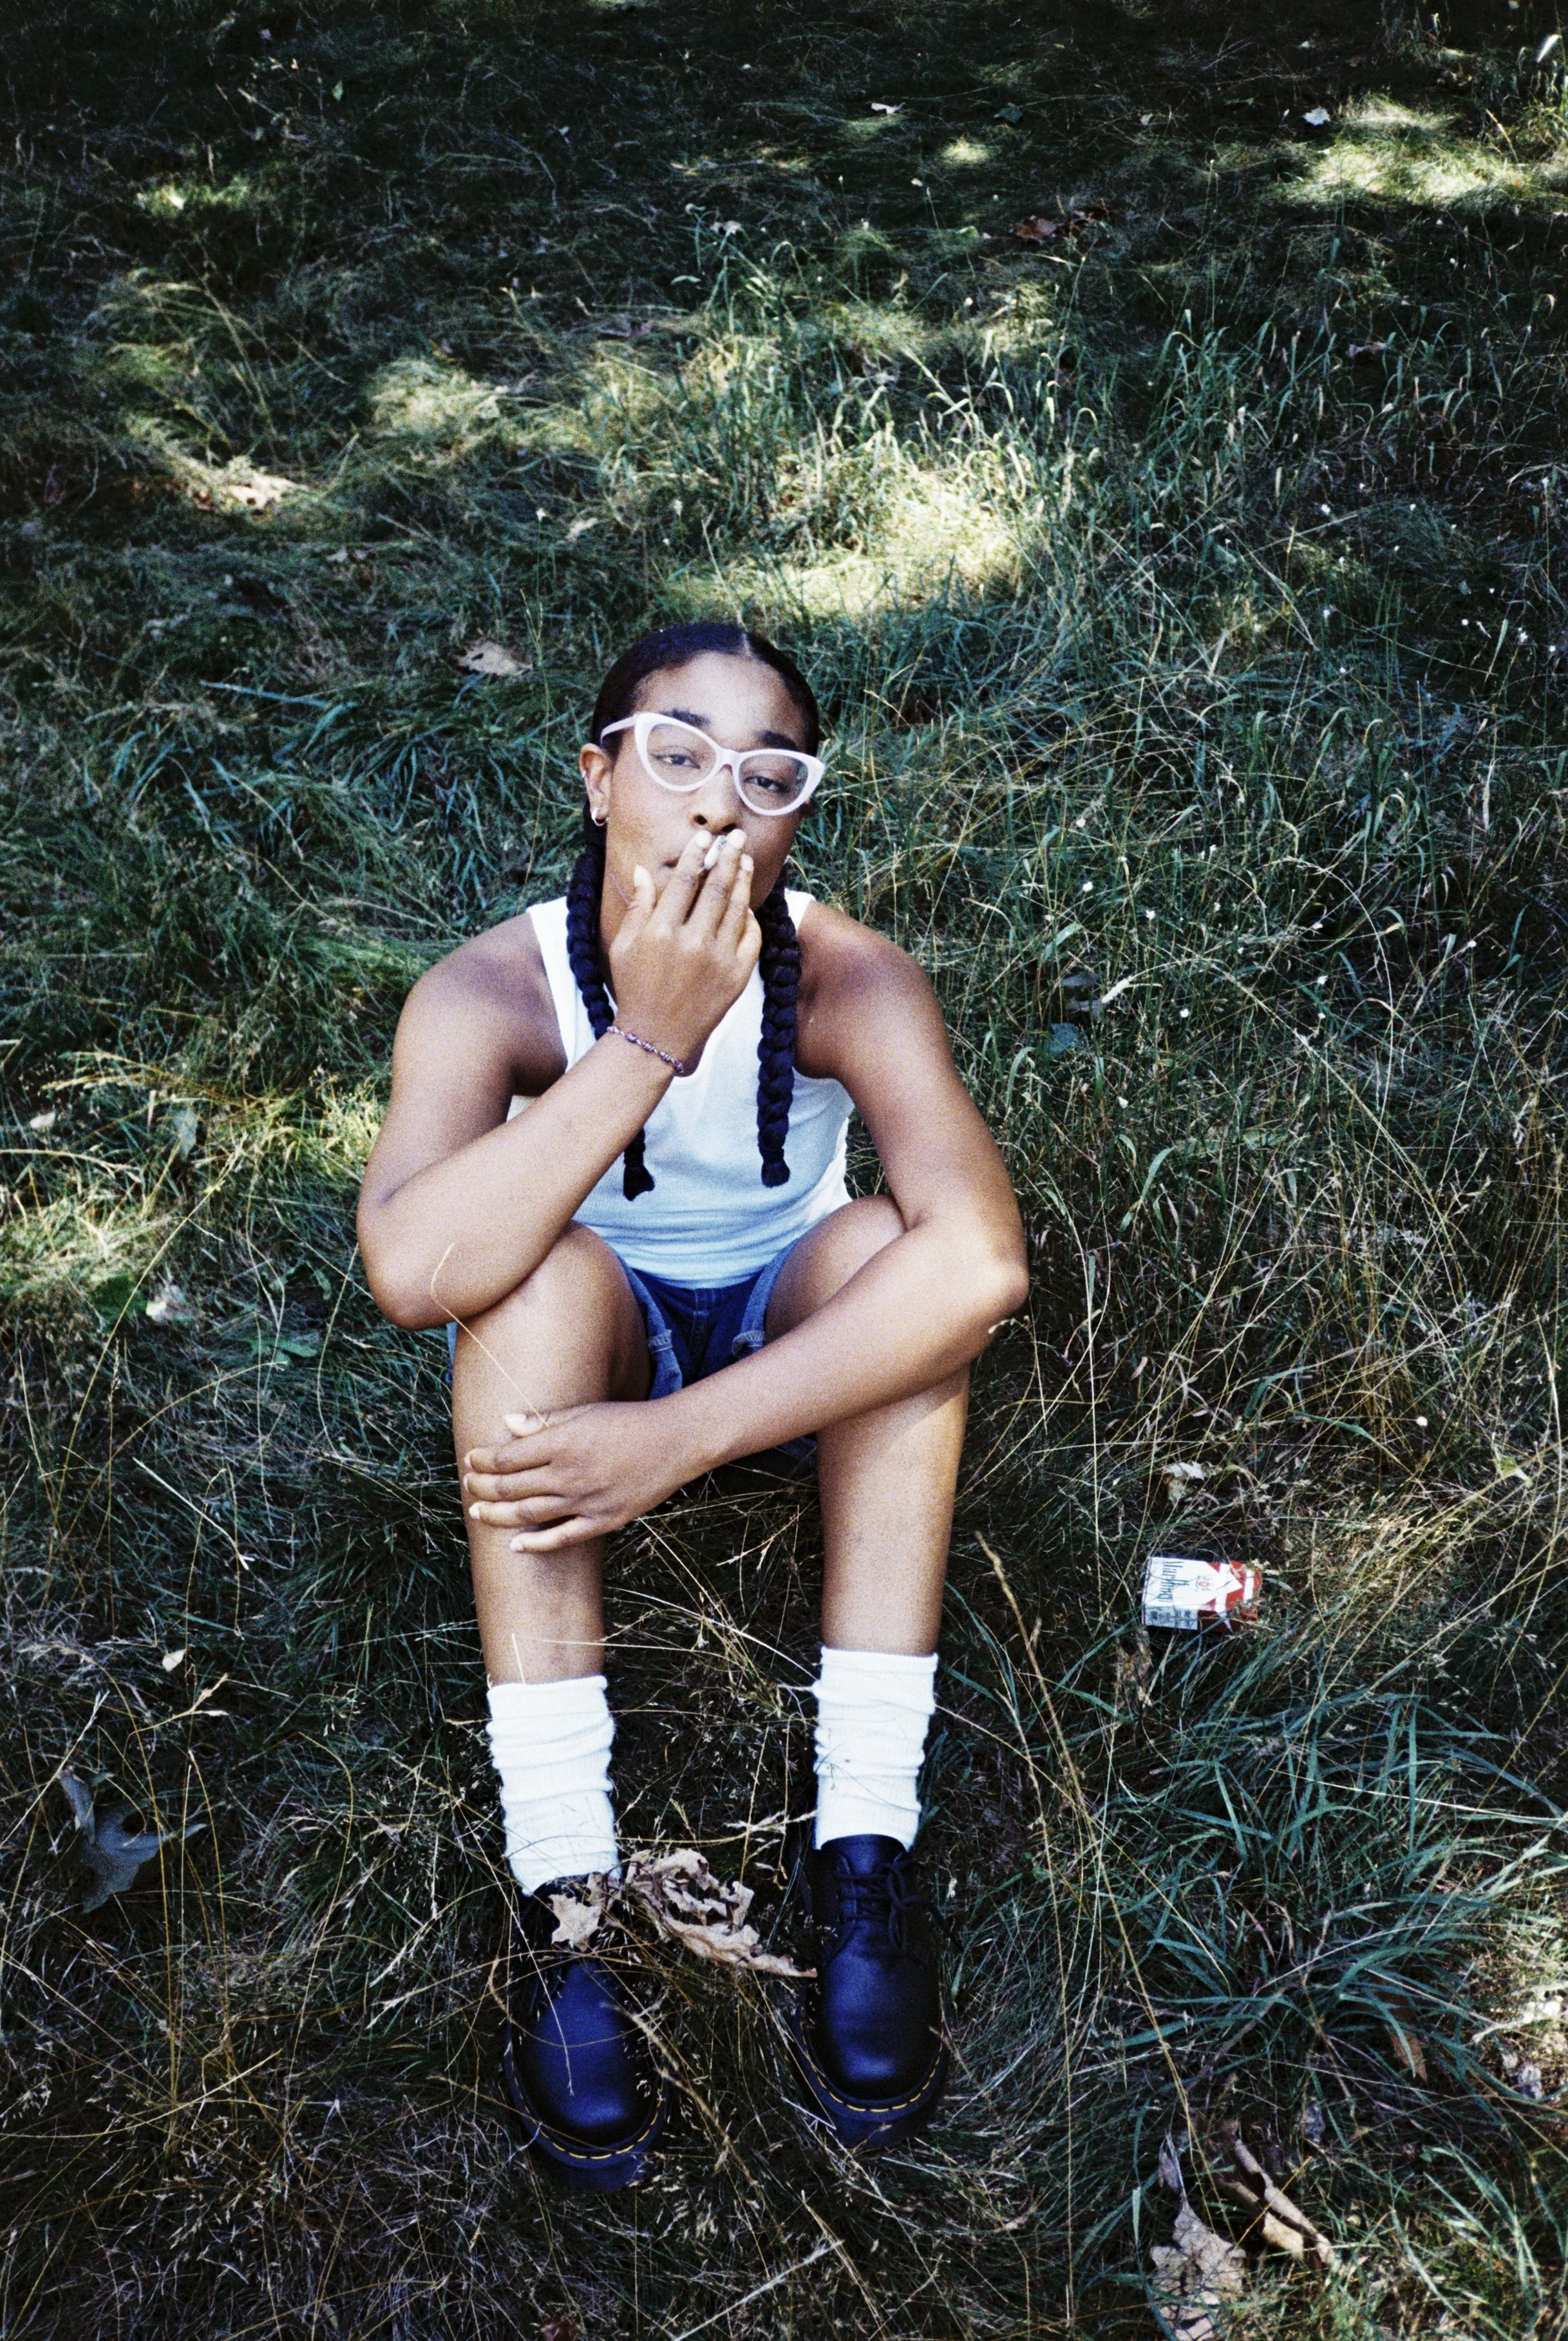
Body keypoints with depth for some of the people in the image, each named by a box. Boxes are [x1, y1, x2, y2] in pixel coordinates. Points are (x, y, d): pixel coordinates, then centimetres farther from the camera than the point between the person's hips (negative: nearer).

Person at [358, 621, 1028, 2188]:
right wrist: (649, 1042, -42)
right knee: (548, 1270, -33)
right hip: (583, 1350, 0)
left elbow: (983, 1263, -39)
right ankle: (560, 1895, -31)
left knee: (885, 1241, -30)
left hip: (792, 1345, 1)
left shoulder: (851, 984, -23)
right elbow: (411, 1272, -41)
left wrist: (683, 1438, -44)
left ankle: (865, 1856, -28)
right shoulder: (493, 991, -23)